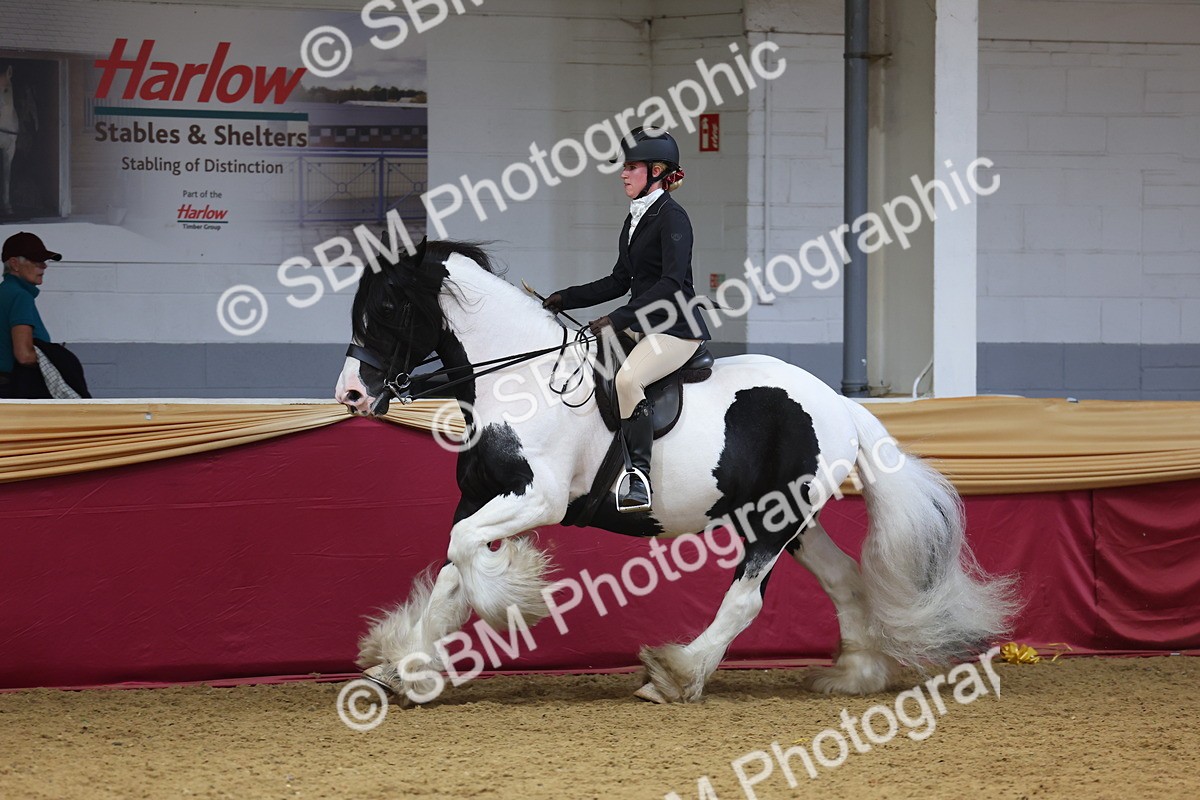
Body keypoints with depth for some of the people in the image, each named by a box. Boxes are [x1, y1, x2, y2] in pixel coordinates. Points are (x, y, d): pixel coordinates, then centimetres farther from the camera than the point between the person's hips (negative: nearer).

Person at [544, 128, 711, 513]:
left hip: (676, 329, -10)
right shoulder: (635, 218, 16)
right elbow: (619, 282, 22)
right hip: (642, 328, 10)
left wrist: (618, 318, -27)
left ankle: (639, 478, -35)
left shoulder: (672, 217, -12)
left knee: (627, 378, -33)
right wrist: (566, 299, 13)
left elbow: (672, 282, -23)